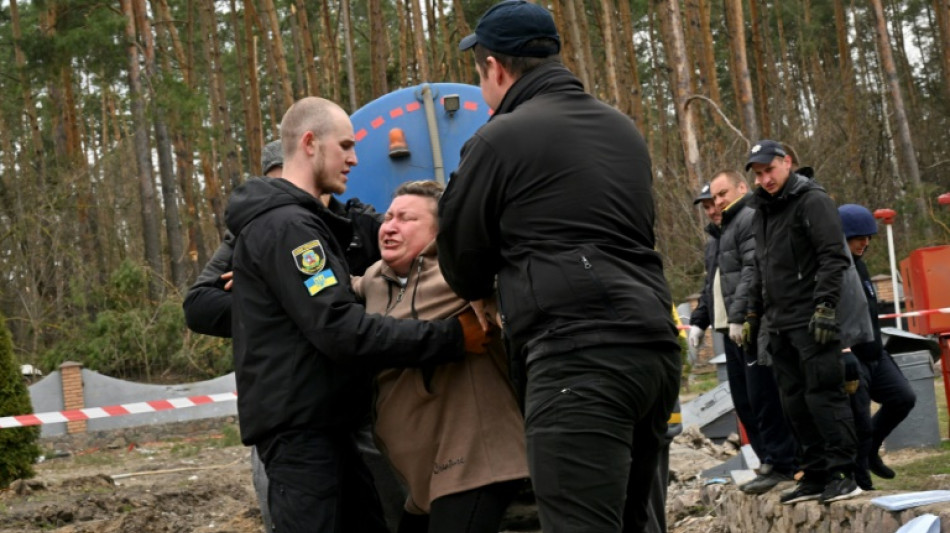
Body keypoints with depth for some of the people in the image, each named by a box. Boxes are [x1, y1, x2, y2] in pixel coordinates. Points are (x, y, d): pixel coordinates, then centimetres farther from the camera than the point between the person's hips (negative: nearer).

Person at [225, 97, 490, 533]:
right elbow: (338, 329, -24)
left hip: (316, 419, 11)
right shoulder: (286, 226, -16)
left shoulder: (295, 221, 19)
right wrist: (450, 338, -24)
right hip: (297, 425, -11)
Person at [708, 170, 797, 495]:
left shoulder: (750, 218, -6)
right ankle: (769, 462, 16)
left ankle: (780, 464, -6)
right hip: (733, 327, 10)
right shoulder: (728, 226, 25)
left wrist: (739, 316, -22)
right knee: (744, 401, 11)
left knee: (762, 398, -10)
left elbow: (753, 271, -18)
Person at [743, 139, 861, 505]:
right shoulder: (763, 210, 20)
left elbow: (834, 258, -14)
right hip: (780, 325, 8)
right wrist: (752, 316, 23)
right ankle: (814, 475, 13)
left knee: (823, 395, -10)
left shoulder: (812, 201, -6)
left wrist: (824, 305, -22)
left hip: (811, 323, -8)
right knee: (794, 402, 8)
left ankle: (842, 473, -5)